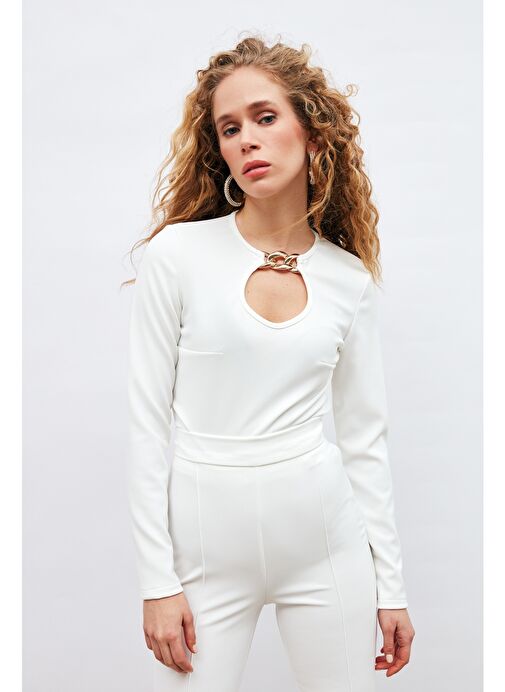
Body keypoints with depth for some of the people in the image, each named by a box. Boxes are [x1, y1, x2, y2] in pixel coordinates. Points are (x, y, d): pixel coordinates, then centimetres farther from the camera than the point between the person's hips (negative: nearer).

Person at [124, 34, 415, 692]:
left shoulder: (351, 279, 2)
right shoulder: (178, 254, -6)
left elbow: (364, 434, 7)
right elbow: (148, 423, -5)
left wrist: (391, 583, 7)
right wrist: (157, 581, -7)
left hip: (322, 529, 2)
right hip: (208, 532, -2)